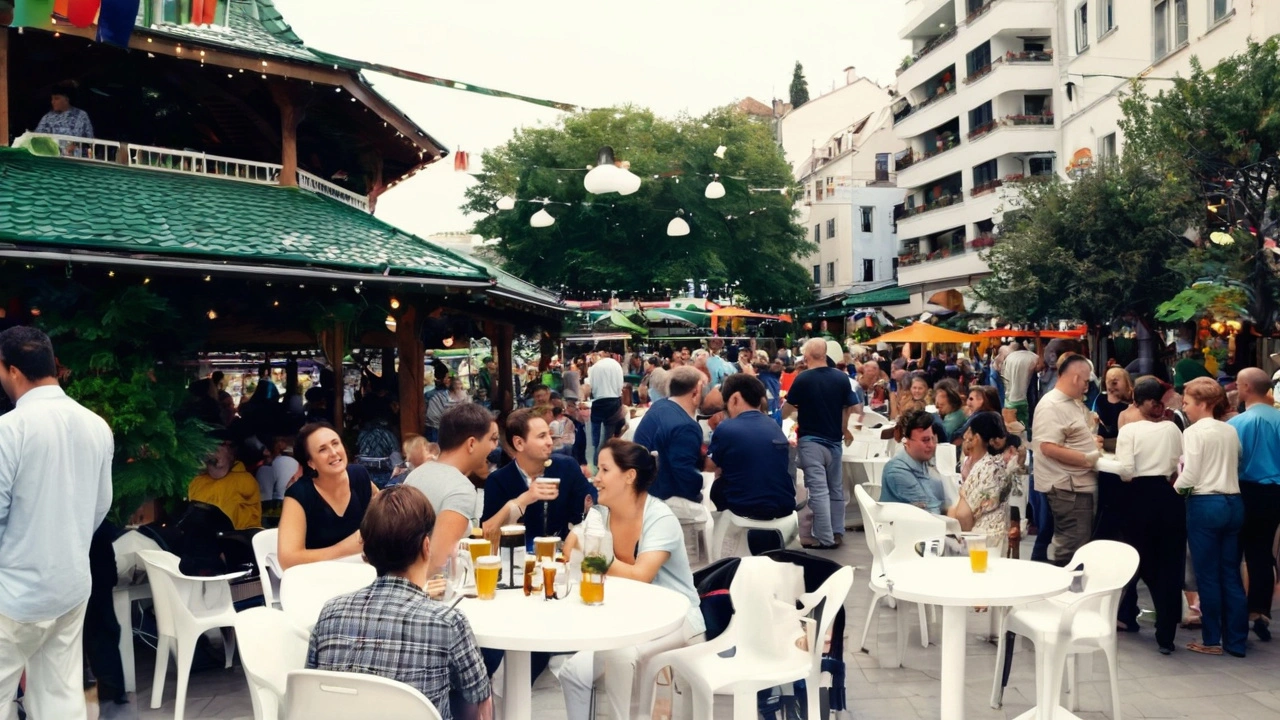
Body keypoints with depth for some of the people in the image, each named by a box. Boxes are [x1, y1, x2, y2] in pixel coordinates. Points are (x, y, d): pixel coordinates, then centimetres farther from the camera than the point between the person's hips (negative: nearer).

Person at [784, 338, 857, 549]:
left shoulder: (803, 379, -11)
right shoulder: (842, 378, -1)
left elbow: (787, 410, -1)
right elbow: (849, 409, 6)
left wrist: (783, 413, 23)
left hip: (810, 441, -4)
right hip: (834, 440, 4)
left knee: (818, 490, -5)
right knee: (836, 488, 15)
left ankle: (825, 538, -6)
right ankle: (837, 533, 20)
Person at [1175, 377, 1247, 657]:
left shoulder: (1194, 432, -9)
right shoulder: (1231, 431, 11)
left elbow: (1189, 476, -13)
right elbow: (1236, 466, 12)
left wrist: (1171, 493, 2)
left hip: (1205, 505, -6)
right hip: (1233, 503, 6)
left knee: (1207, 575, 2)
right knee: (1231, 574, 10)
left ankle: (1212, 640, 9)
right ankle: (1236, 641, 13)